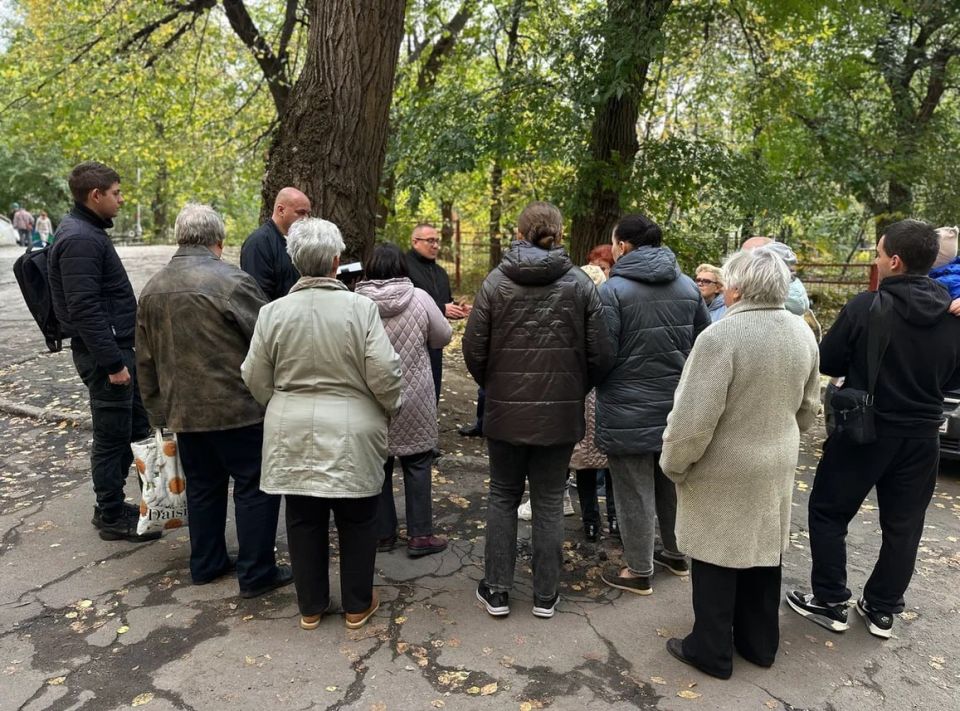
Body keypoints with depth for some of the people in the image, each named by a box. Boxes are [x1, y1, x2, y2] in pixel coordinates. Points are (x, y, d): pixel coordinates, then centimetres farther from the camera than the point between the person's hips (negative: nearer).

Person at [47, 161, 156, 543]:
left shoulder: (89, 232, 14)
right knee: (112, 436, 1)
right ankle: (112, 517, 16)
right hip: (105, 353, -10)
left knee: (136, 425, 18)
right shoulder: (79, 239, -18)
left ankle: (112, 503, 30)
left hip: (118, 346, 10)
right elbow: (84, 309, -24)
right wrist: (112, 363, -23)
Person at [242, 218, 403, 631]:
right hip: (351, 434, -2)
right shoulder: (361, 308, -13)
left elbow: (256, 379, 1)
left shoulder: (273, 312, -5)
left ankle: (310, 607, 29)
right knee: (357, 520, 14)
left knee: (304, 520, 15)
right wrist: (390, 409, 5)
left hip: (293, 434, 3)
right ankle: (357, 606, 27)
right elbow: (384, 374, -14)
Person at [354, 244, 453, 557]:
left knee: (378, 464, 14)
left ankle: (382, 533, 23)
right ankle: (420, 535, 13)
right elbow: (443, 336, 0)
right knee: (417, 463, 10)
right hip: (414, 397, -1)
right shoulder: (419, 298, -11)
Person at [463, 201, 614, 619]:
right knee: (549, 502, 12)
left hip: (506, 411, 0)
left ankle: (496, 592, 21)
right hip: (560, 412, 0)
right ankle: (546, 596, 23)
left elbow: (473, 348, -5)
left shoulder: (496, 281, -6)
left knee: (503, 498, 15)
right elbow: (600, 354, -5)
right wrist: (576, 390, 12)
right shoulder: (580, 284, -5)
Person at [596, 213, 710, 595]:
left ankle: (639, 571, 18)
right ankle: (677, 554, 37)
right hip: (678, 405, 6)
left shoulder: (613, 289, -16)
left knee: (635, 492, 6)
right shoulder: (687, 286, 3)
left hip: (629, 410, -6)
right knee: (673, 484, 21)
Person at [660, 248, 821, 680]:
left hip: (724, 470, -7)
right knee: (764, 553, 20)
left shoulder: (721, 336, -24)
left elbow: (693, 418, -25)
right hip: (776, 465, 7)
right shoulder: (802, 333, 1)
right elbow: (809, 406, 12)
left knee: (718, 559, 8)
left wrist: (673, 463, -9)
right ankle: (760, 643, 37)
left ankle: (711, 651, 24)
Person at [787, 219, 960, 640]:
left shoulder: (867, 307, -17)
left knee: (828, 512, 11)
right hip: (921, 435, 5)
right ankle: (882, 609, 26)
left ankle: (830, 603, 17)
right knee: (903, 526, 16)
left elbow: (827, 363, -7)